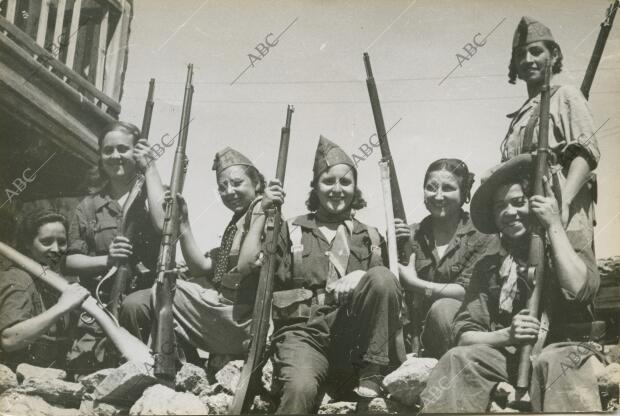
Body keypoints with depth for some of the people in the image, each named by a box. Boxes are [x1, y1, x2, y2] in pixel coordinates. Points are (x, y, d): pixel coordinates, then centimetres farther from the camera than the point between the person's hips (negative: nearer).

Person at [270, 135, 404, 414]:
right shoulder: (292, 231, 14)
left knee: (382, 277, -24)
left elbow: (389, 287, 10)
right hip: (303, 332, -3)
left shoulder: (369, 236, 20)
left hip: (352, 338, 4)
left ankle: (372, 378, -18)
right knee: (301, 387, -39)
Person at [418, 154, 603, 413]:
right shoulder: (488, 266, 17)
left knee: (551, 364, -38)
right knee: (460, 358, -29)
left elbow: (578, 289, -12)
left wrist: (554, 226, -4)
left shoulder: (570, 245, 12)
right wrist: (506, 335, -14)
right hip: (508, 356, 2)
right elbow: (464, 334, 7)